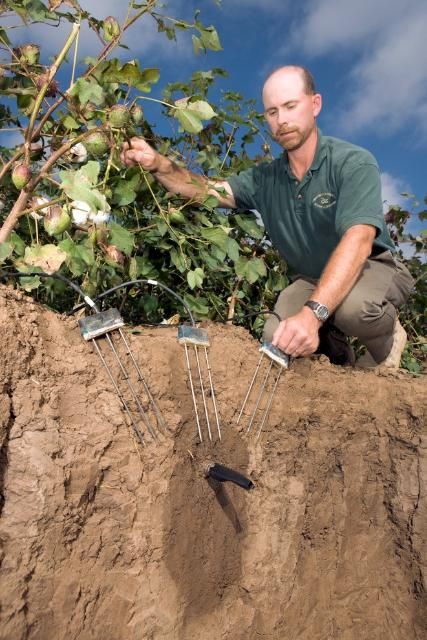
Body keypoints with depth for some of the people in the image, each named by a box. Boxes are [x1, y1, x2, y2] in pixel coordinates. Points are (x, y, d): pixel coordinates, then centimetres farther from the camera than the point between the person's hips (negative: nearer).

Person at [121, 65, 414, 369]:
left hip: (373, 267, -3)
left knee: (352, 305, -39)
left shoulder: (354, 162, -19)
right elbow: (206, 188, -9)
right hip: (311, 280, 4)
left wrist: (312, 313, -47)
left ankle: (386, 340, -1)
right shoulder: (265, 178, -2)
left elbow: (357, 240, -34)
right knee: (277, 339, -23)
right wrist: (157, 163, -30)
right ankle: (337, 354, 10)